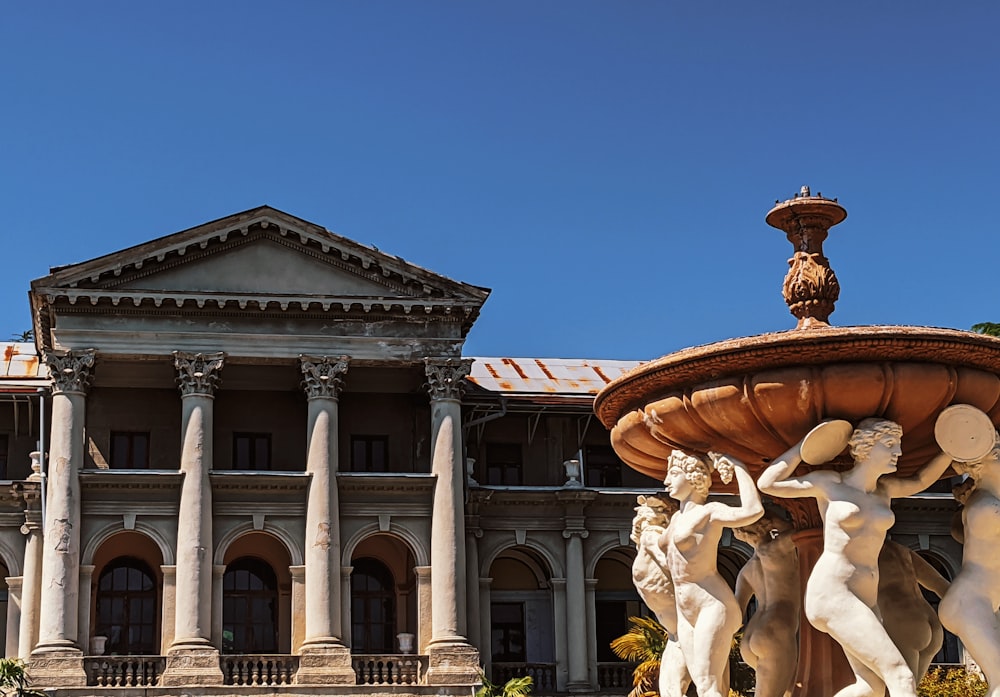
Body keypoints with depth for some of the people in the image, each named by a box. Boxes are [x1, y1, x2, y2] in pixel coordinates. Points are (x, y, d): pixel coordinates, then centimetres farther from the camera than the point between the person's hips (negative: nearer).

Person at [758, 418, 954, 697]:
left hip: (865, 598, 8)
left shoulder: (885, 489, 15)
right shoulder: (828, 482, 0)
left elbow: (921, 480, 34)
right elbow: (767, 484, 3)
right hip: (832, 593, -8)